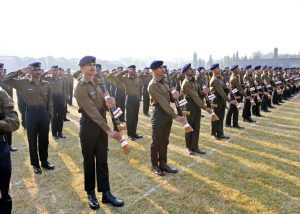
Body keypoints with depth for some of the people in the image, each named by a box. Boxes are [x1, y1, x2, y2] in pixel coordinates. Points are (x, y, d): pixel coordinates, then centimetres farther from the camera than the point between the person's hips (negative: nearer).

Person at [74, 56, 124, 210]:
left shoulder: (98, 83, 8)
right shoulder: (80, 88, -15)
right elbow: (92, 112, -23)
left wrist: (109, 103, -14)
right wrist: (109, 130, -28)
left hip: (102, 124, 6)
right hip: (89, 126, -6)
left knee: (102, 160, 12)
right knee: (89, 161, 8)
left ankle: (106, 193, 22)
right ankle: (90, 194, 25)